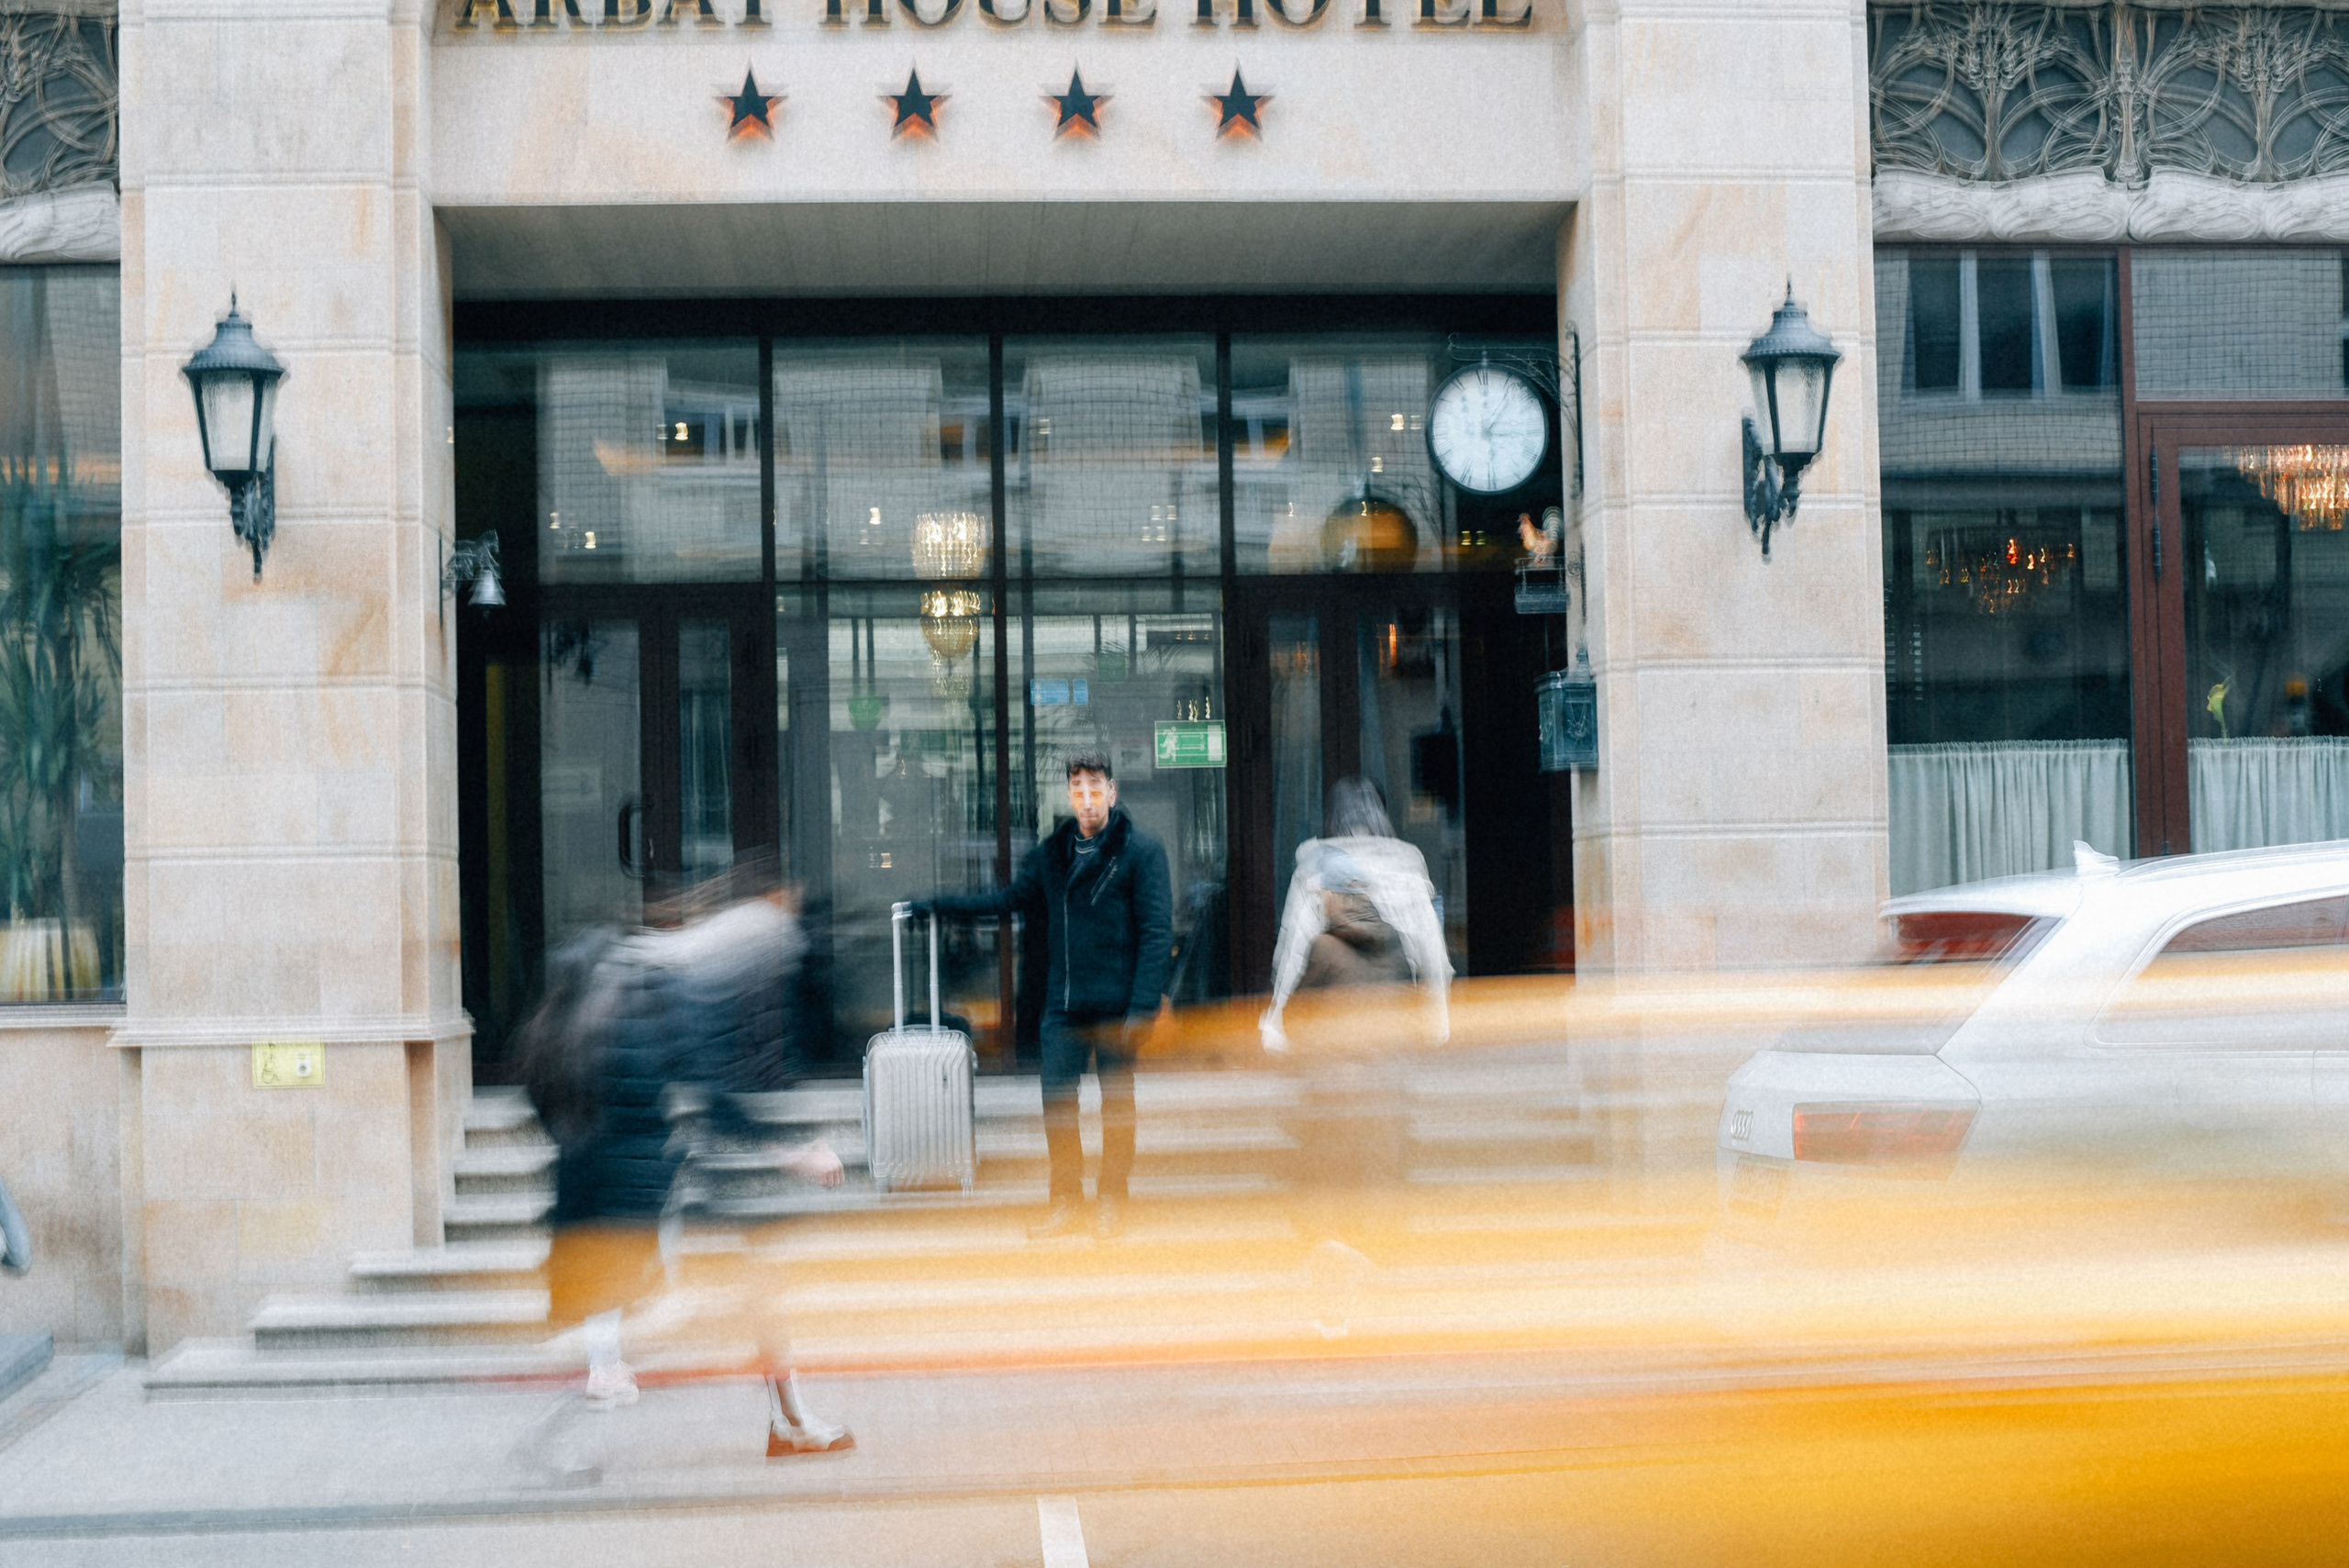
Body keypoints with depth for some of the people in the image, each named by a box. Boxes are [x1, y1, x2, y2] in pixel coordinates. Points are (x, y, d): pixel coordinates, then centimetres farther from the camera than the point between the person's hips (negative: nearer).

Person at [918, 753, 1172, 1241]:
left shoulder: (1142, 851, -6)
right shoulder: (1052, 852, 10)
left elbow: (1157, 932, -10)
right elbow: (1012, 898, 23)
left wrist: (1143, 1006, -16)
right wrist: (938, 905, 19)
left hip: (1117, 1003, -4)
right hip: (1064, 1004, 4)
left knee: (1116, 1102, 4)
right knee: (1057, 1099, 2)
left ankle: (1111, 1202, 17)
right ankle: (1067, 1204, 12)